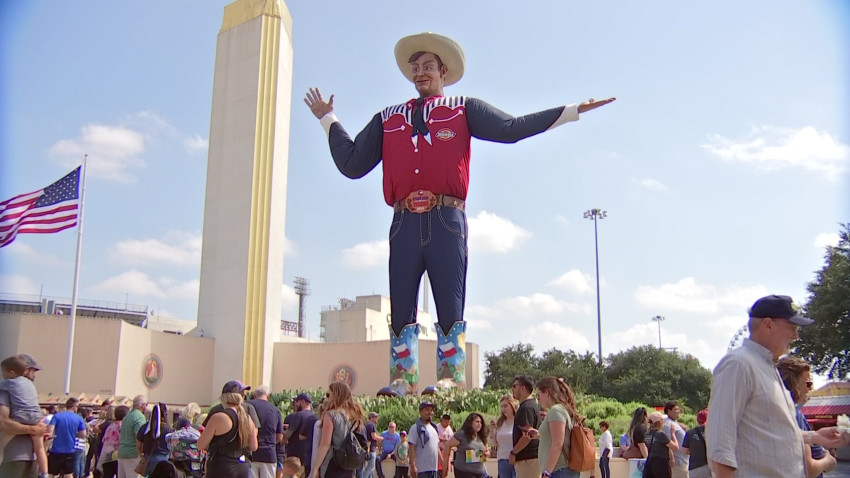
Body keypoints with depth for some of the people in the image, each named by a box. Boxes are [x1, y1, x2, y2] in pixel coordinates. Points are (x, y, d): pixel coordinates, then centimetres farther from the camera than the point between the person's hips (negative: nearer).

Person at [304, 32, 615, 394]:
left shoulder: (463, 110, 17)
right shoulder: (388, 119, 24)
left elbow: (510, 128, 5)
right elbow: (352, 164, 21)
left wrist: (571, 112, 1)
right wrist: (329, 120, 28)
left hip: (446, 222, -2)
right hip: (404, 224, 3)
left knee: (450, 309, -5)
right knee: (401, 310, 1)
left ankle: (450, 381, -1)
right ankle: (402, 383, 5)